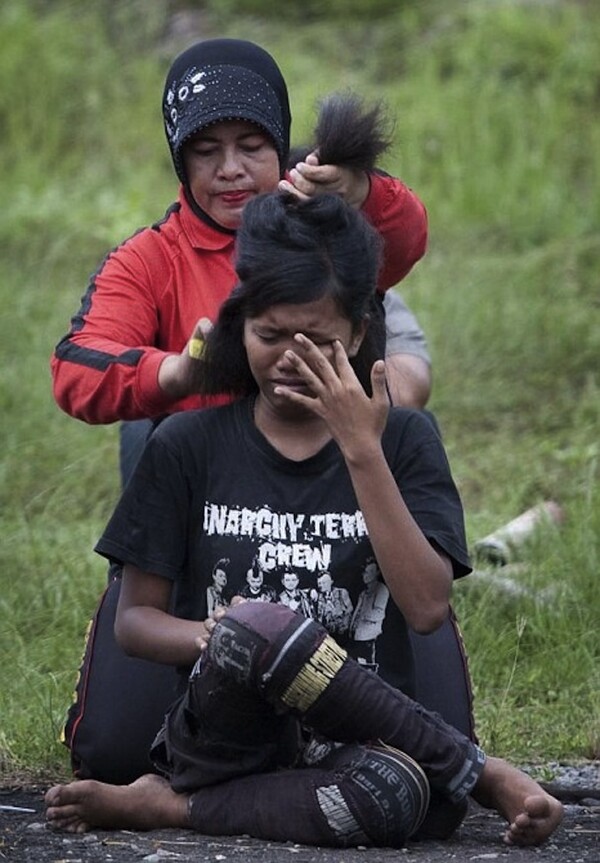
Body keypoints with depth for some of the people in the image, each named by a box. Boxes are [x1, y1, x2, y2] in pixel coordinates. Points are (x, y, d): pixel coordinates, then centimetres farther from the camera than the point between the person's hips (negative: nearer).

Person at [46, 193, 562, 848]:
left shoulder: (403, 442, 8)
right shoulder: (187, 446, 9)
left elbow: (427, 607, -7)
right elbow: (134, 618, 9)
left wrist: (362, 451, -12)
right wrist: (209, 639, -15)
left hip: (350, 744, -1)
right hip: (221, 737, 2)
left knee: (397, 794, -42)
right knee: (258, 628, -37)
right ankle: (482, 777, -18)